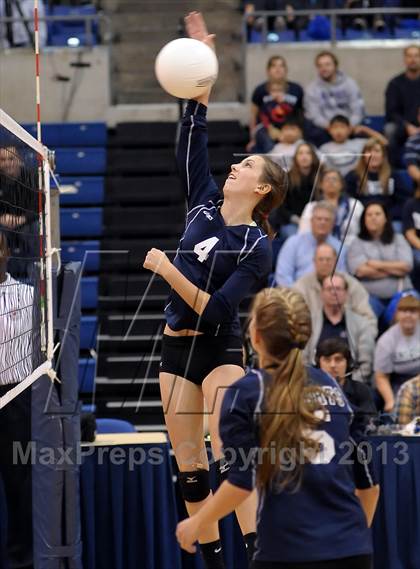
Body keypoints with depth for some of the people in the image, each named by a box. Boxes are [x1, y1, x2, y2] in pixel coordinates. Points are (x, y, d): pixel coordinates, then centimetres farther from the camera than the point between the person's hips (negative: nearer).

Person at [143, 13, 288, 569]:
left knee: (229, 455, -20)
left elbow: (217, 309, -19)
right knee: (189, 465, 5)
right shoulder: (205, 203, 4)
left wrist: (168, 271, -25)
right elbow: (194, 136, 5)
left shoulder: (256, 247, -11)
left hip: (219, 349, -6)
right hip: (177, 347, 6)